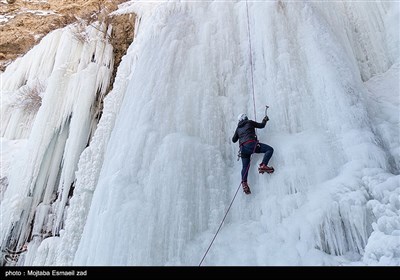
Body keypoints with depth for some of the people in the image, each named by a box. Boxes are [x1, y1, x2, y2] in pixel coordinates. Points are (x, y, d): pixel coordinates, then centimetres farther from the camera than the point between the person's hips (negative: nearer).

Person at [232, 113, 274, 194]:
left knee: (245, 166, 3)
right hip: (251, 144, -5)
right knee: (270, 149, -3)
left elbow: (234, 140, 33)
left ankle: (244, 183, -15)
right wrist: (265, 120, 41)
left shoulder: (238, 128, 27)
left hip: (243, 148, 5)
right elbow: (261, 125, 21)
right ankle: (263, 166, -22)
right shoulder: (249, 122, 15)